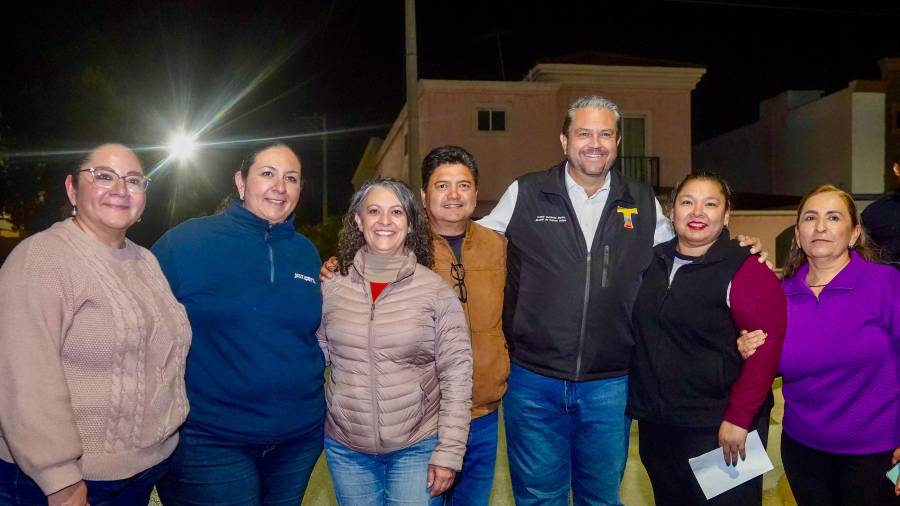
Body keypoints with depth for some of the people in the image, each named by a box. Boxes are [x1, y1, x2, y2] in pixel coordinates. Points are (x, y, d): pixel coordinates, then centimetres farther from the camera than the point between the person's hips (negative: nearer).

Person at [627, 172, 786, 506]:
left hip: (719, 429, -5)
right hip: (655, 426, 6)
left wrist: (738, 419, -19)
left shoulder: (746, 271, -12)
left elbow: (767, 347, -17)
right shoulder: (652, 262, 5)